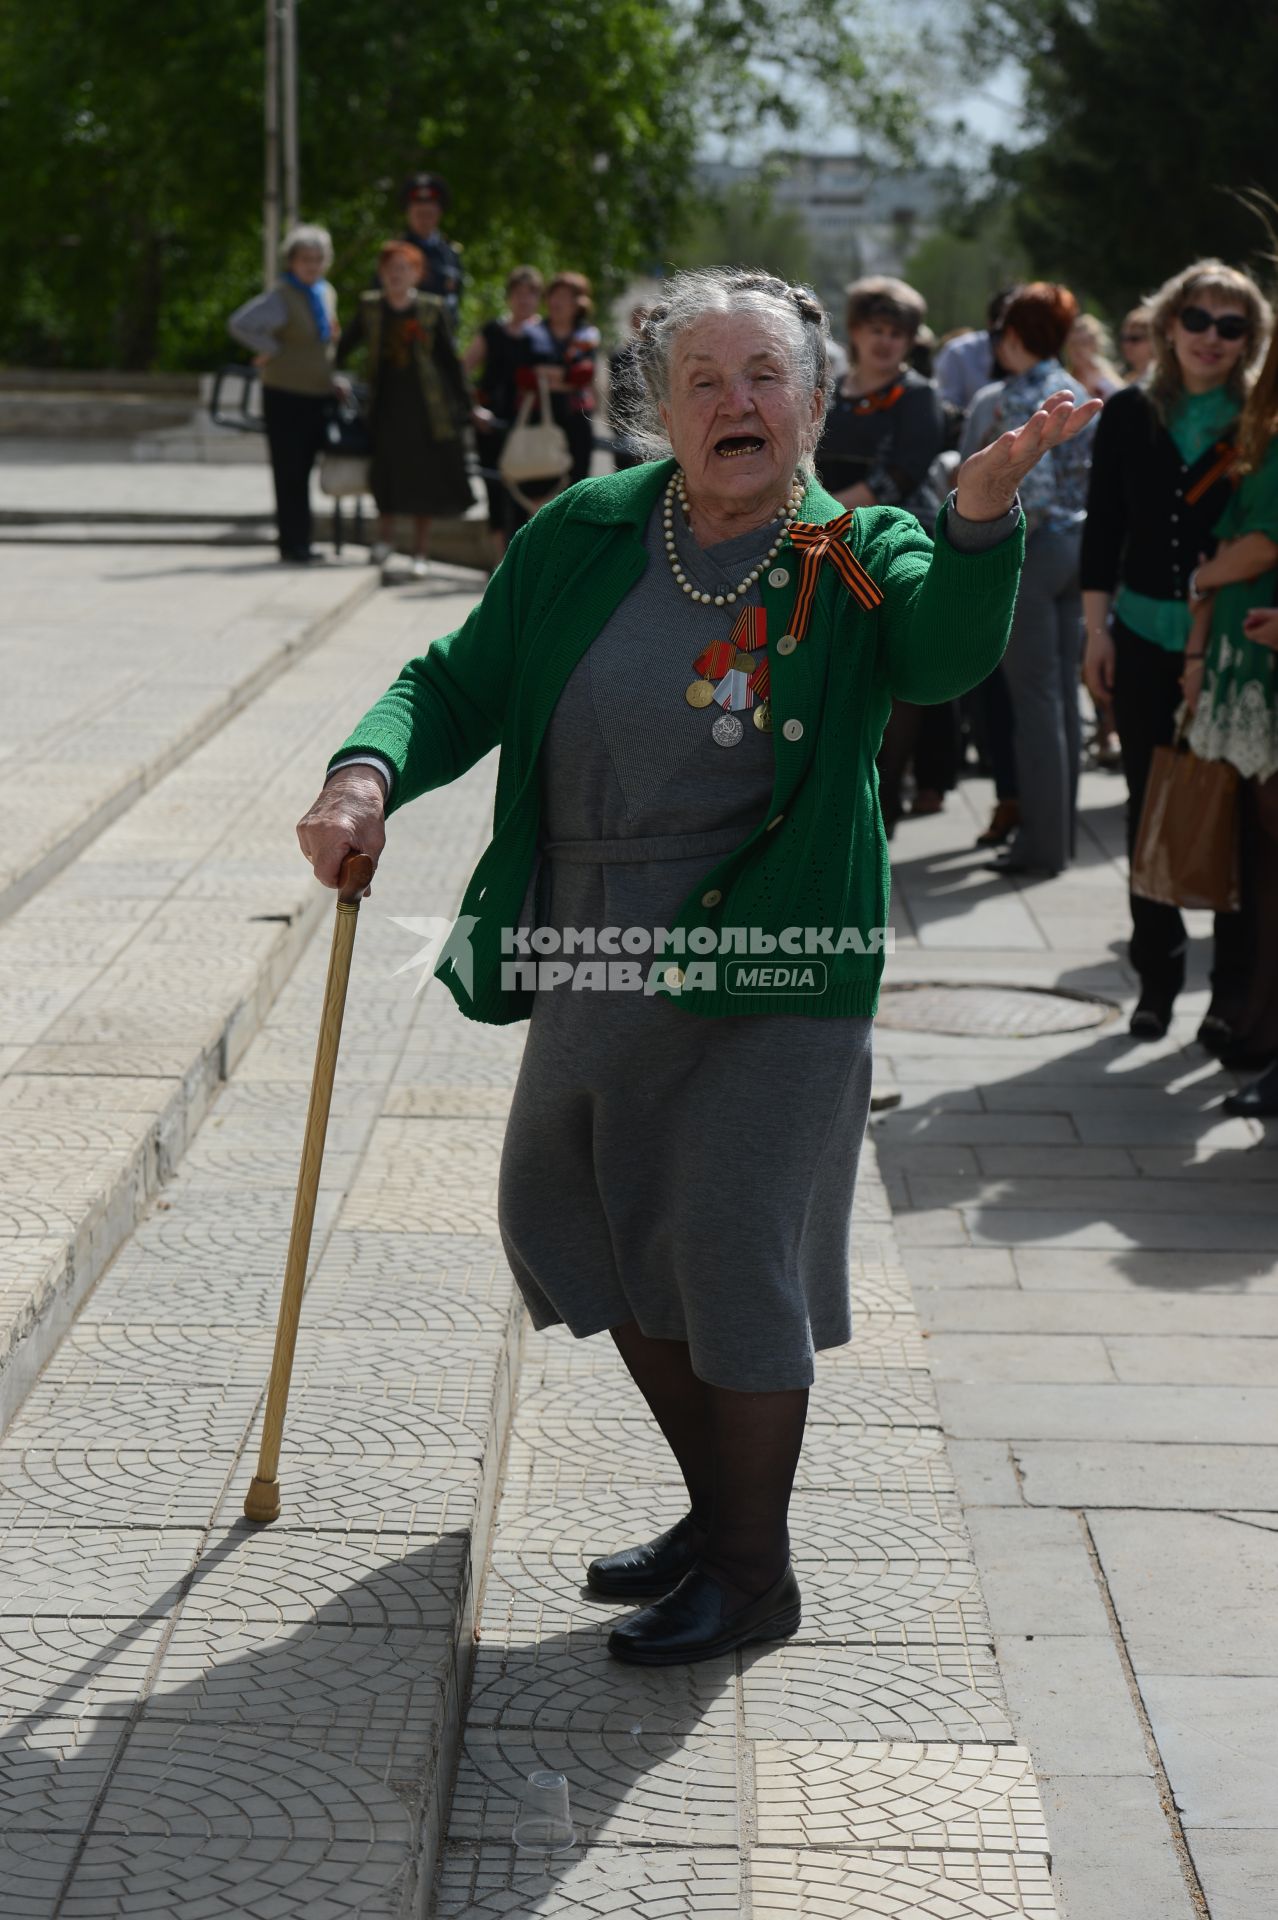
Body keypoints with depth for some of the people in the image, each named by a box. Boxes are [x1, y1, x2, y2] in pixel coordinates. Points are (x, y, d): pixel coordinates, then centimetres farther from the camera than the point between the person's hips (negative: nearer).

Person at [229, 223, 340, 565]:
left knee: (304, 471, 12)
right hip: (286, 395, -7)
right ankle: (291, 545, 0)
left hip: (319, 394, 7)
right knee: (289, 473, -4)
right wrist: (271, 349, -16)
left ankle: (301, 543, 18)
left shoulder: (327, 294, 10)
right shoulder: (280, 297, -13)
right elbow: (240, 323, -24)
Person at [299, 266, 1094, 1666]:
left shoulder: (857, 558, -8)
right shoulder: (586, 536, 2)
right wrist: (369, 772, -14)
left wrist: (978, 517, -49)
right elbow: (463, 681, 6)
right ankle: (716, 1513, 37)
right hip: (594, 962, 6)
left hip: (768, 979, -5)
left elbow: (944, 654, -29)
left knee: (734, 1251, -3)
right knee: (587, 1231, 16)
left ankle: (755, 1572, 18)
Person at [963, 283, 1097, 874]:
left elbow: (1034, 487, -23)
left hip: (1033, 552, -8)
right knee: (1063, 692, 13)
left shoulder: (1019, 398, -15)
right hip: (1077, 545, 8)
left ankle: (1042, 842, -1)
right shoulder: (1079, 394, 11)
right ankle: (1061, 830, 21)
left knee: (1035, 696, -4)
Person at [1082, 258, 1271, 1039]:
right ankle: (1158, 978, 20)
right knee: (1150, 809, 9)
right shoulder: (1130, 414, 5)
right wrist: (1097, 629, 3)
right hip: (1144, 637, 3)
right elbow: (1104, 528, 7)